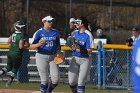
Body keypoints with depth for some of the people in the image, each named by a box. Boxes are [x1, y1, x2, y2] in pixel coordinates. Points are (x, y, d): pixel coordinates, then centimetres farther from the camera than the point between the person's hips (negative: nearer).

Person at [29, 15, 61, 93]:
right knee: (44, 80, -6)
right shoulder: (39, 32, -4)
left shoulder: (55, 32, 8)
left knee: (55, 79, -5)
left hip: (53, 57, 3)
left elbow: (58, 45, 16)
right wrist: (38, 44, -30)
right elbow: (31, 46, -9)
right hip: (41, 57, -3)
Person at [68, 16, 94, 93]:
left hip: (84, 60, -6)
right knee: (71, 82, 3)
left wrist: (80, 50, -30)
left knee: (81, 82, -5)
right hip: (75, 59, 6)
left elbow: (89, 51, -16)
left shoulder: (88, 35, -13)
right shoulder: (75, 33, 9)